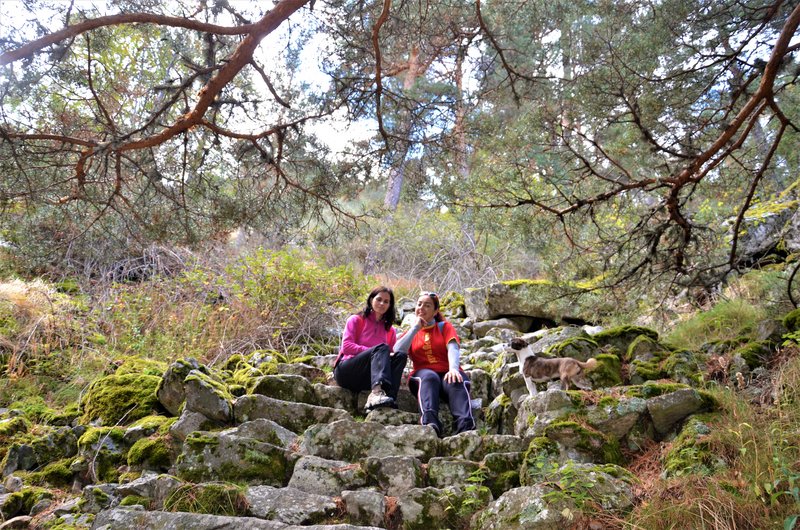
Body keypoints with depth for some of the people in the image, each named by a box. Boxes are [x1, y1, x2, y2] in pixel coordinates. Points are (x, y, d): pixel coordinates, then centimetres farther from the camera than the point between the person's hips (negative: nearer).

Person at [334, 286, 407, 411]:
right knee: (381, 348, -27)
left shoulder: (390, 330, 18)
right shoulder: (356, 320, 7)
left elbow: (391, 355, 10)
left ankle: (389, 398, -44)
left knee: (401, 356, -20)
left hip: (368, 378, 4)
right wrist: (375, 351, -17)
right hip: (346, 371, -4)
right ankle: (377, 392, -55)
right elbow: (346, 347, -8)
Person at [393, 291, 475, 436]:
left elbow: (453, 348, -3)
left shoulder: (445, 326, 20)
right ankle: (430, 424, -62)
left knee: (456, 382, -36)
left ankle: (466, 427, -61)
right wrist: (416, 328, 5)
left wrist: (453, 368, -25)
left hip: (447, 373, 0)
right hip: (423, 374, 0)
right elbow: (397, 351, 2)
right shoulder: (411, 332, 24)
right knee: (429, 377, -37)